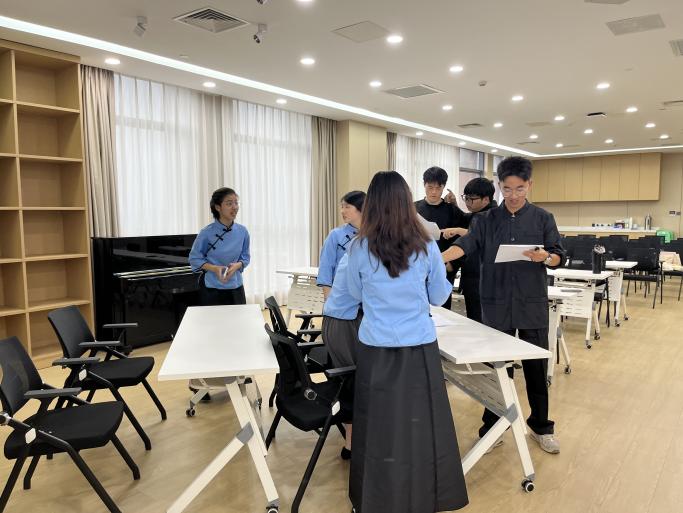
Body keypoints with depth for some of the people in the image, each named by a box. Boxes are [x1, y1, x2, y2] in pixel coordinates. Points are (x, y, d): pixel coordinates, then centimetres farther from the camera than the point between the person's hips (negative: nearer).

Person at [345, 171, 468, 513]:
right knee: (422, 424, 13)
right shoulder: (426, 247, -5)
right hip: (420, 347, 0)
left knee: (381, 425, 12)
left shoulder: (360, 247, -6)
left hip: (376, 348, 0)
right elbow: (439, 297, 7)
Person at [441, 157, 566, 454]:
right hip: (496, 305, 1)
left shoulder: (542, 218, 1)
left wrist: (544, 257, -23)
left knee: (536, 368, 9)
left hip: (532, 305, 0)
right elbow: (465, 245, -11)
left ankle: (541, 427, 29)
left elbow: (559, 258, 0)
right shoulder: (486, 220, 3)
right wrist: (438, 259, -29)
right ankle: (493, 427, 23)